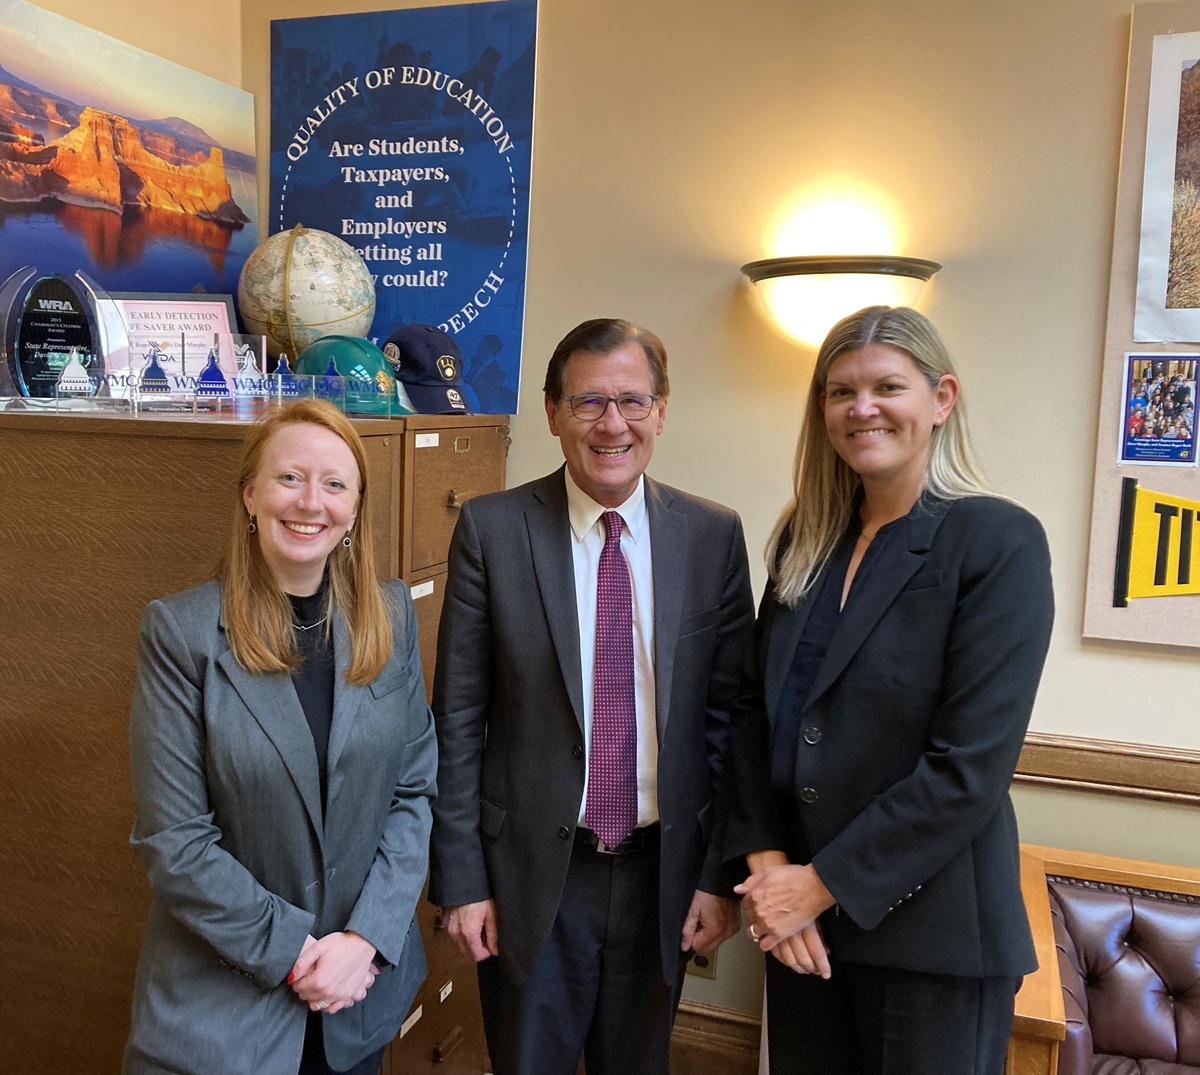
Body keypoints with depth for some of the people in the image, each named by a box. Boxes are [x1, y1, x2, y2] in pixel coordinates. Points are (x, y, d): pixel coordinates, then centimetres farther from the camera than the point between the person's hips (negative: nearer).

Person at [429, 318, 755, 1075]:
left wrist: (721, 873, 0)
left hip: (663, 874, 2)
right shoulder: (491, 529, -9)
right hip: (533, 872, -1)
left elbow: (730, 716, 0)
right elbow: (458, 719, -6)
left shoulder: (714, 536, -4)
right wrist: (461, 879, -5)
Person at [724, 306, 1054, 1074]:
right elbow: (758, 707, 5)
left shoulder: (999, 541, -13)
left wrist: (824, 884, -15)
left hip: (930, 927, -5)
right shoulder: (804, 537, 4)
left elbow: (971, 766, -18)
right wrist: (768, 861, -6)